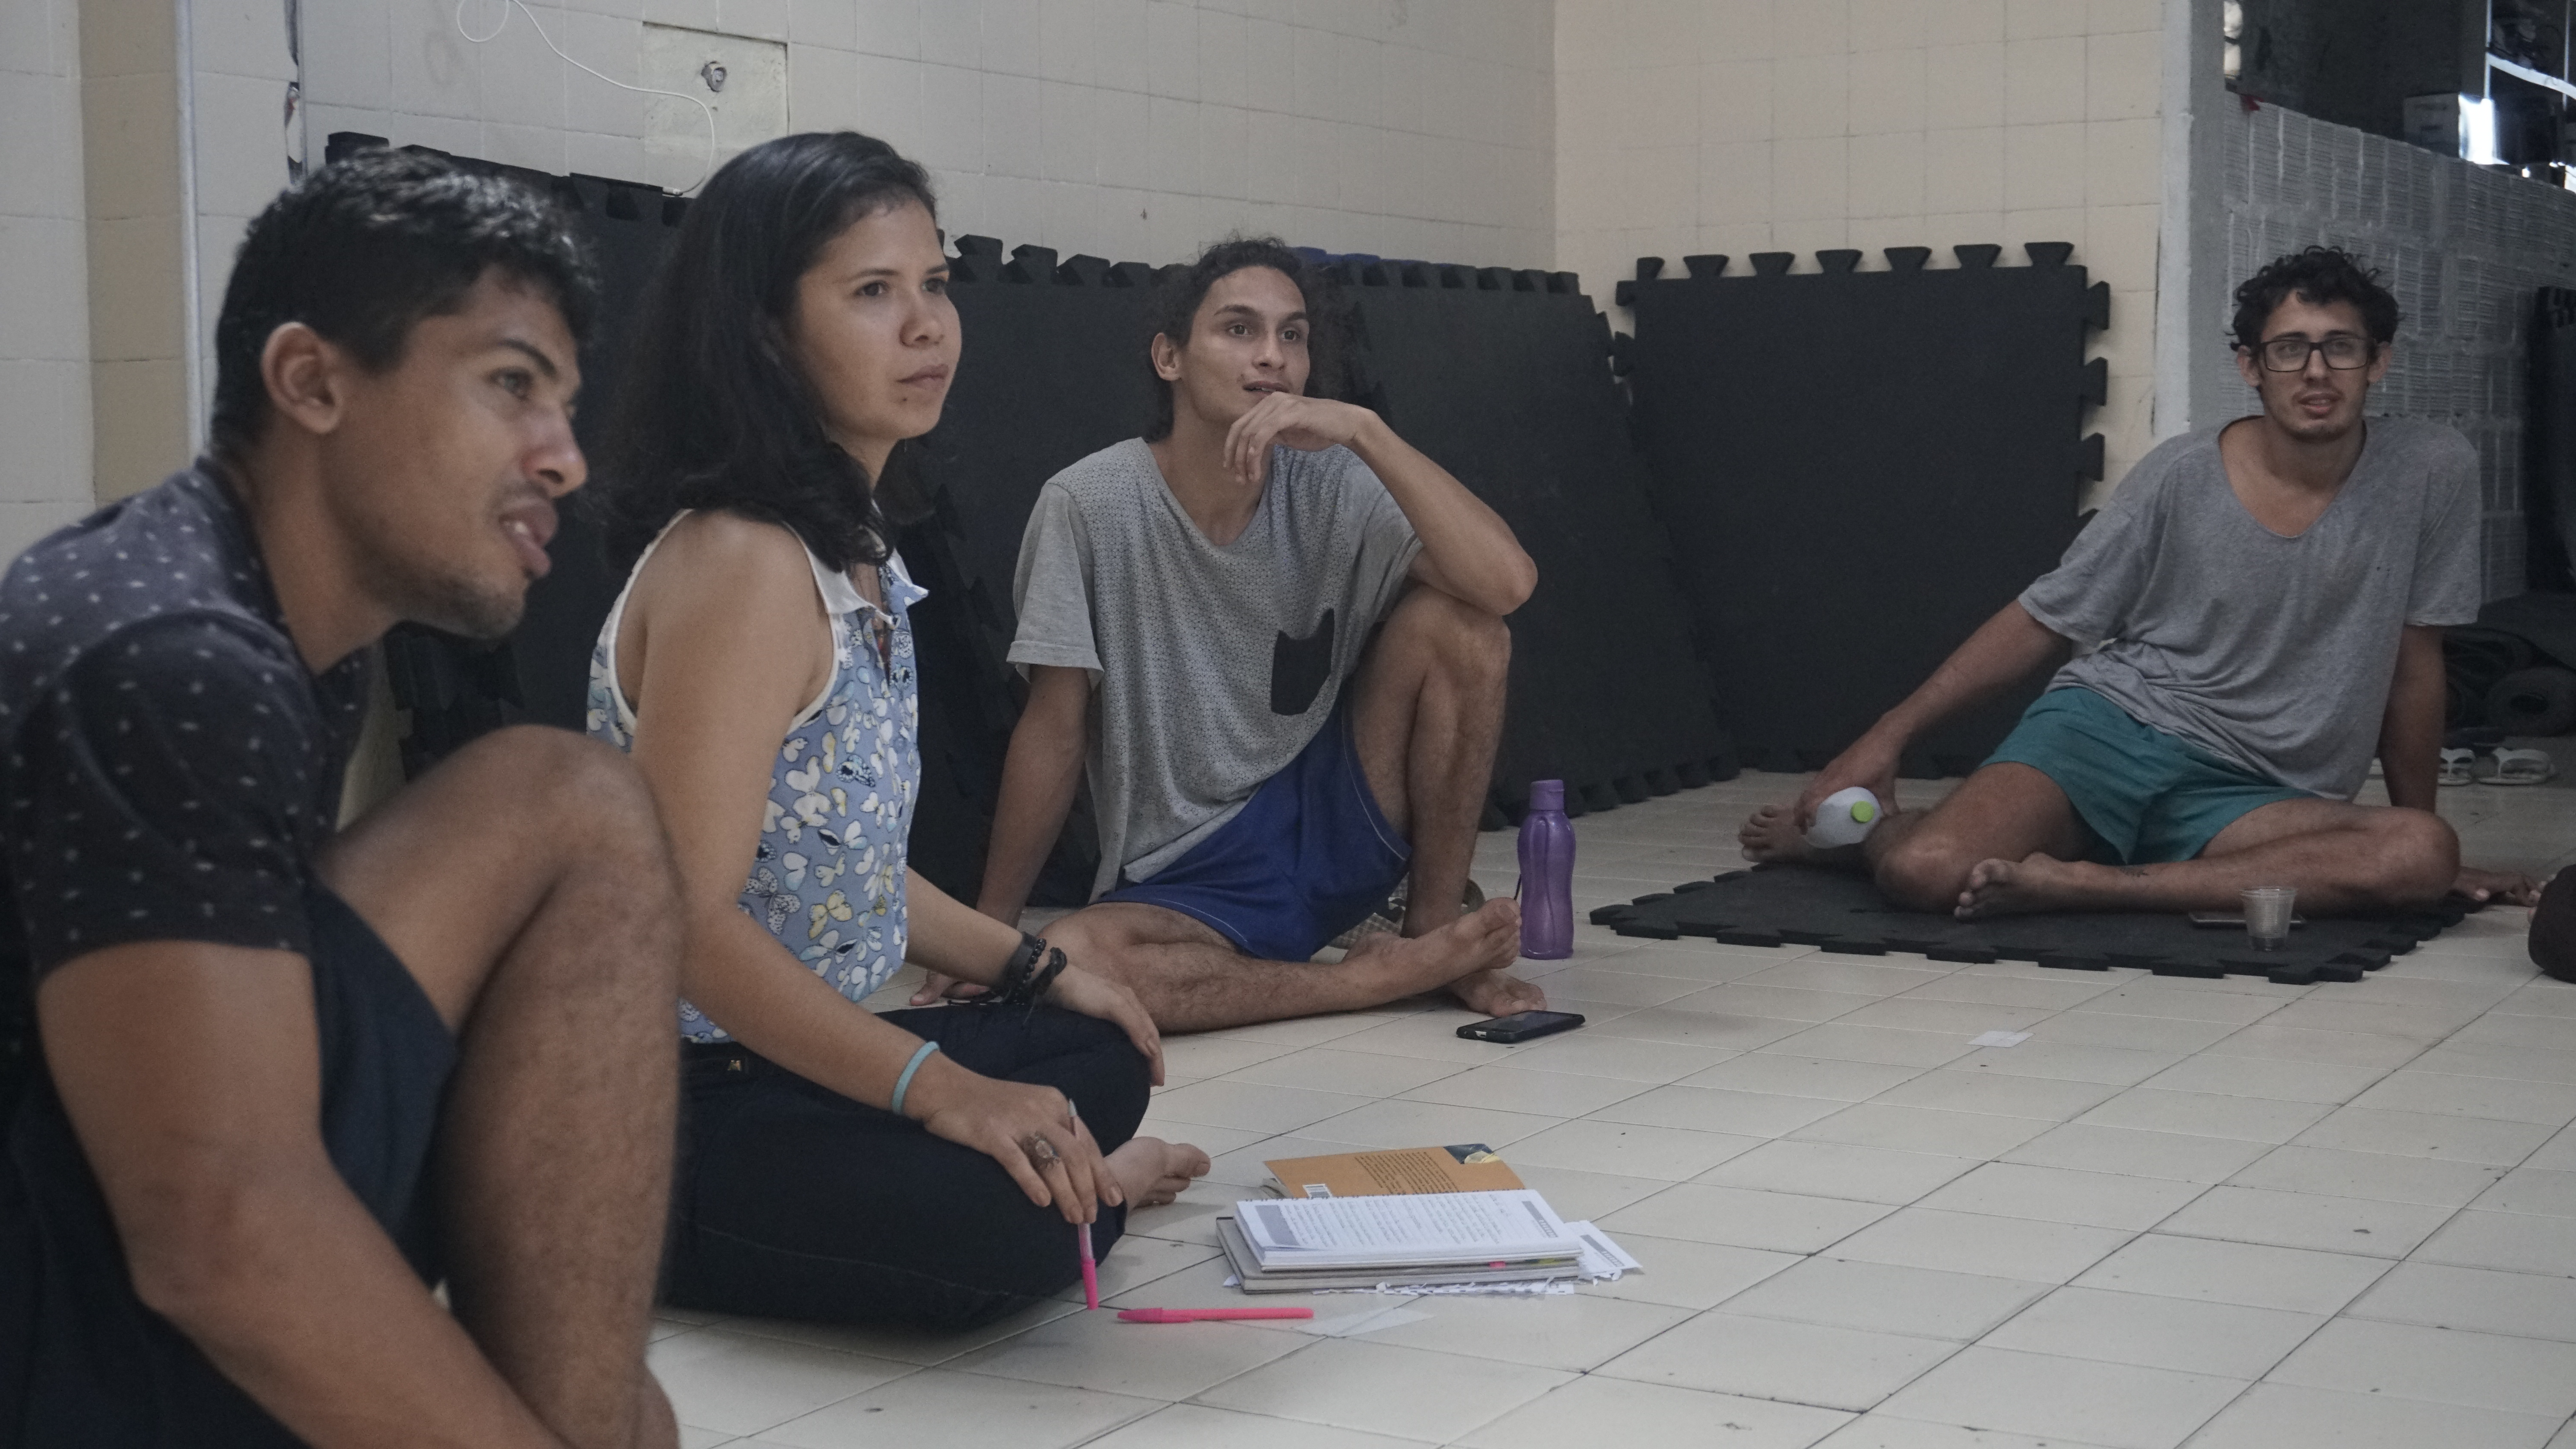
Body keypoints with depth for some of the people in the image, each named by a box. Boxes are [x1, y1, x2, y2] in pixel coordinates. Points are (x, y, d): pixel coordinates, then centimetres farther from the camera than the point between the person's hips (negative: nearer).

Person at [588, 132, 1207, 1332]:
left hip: (788, 1050, 10)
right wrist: (939, 1089, -30)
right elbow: (684, 917, -27)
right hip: (675, 1107, -10)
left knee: (1099, 1054, 23)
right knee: (1007, 1222, -29)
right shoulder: (743, 563, -21)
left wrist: (1036, 968, 17)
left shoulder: (858, 553, 11)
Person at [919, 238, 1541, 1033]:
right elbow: (1054, 727, -6)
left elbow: (1508, 580, -22)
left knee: (1456, 621, -17)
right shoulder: (1089, 504, -10)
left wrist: (1365, 431, -28)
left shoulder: (1336, 489, -6)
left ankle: (1436, 927, -3)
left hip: (1332, 821, 2)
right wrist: (988, 934, -6)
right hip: (1183, 883, -2)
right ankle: (1390, 972, -17)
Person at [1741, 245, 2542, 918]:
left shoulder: (2432, 471, -2)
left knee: (2424, 858, -31)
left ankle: (2081, 883, -26)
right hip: (2110, 727, -2)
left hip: (2251, 795, 2)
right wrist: (1890, 734, -4)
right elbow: (2043, 620, 3)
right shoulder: (2181, 478, -2)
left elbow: (2414, 661, 8)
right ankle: (1868, 829, 12)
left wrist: (2420, 827, 14)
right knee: (1928, 874, -29)